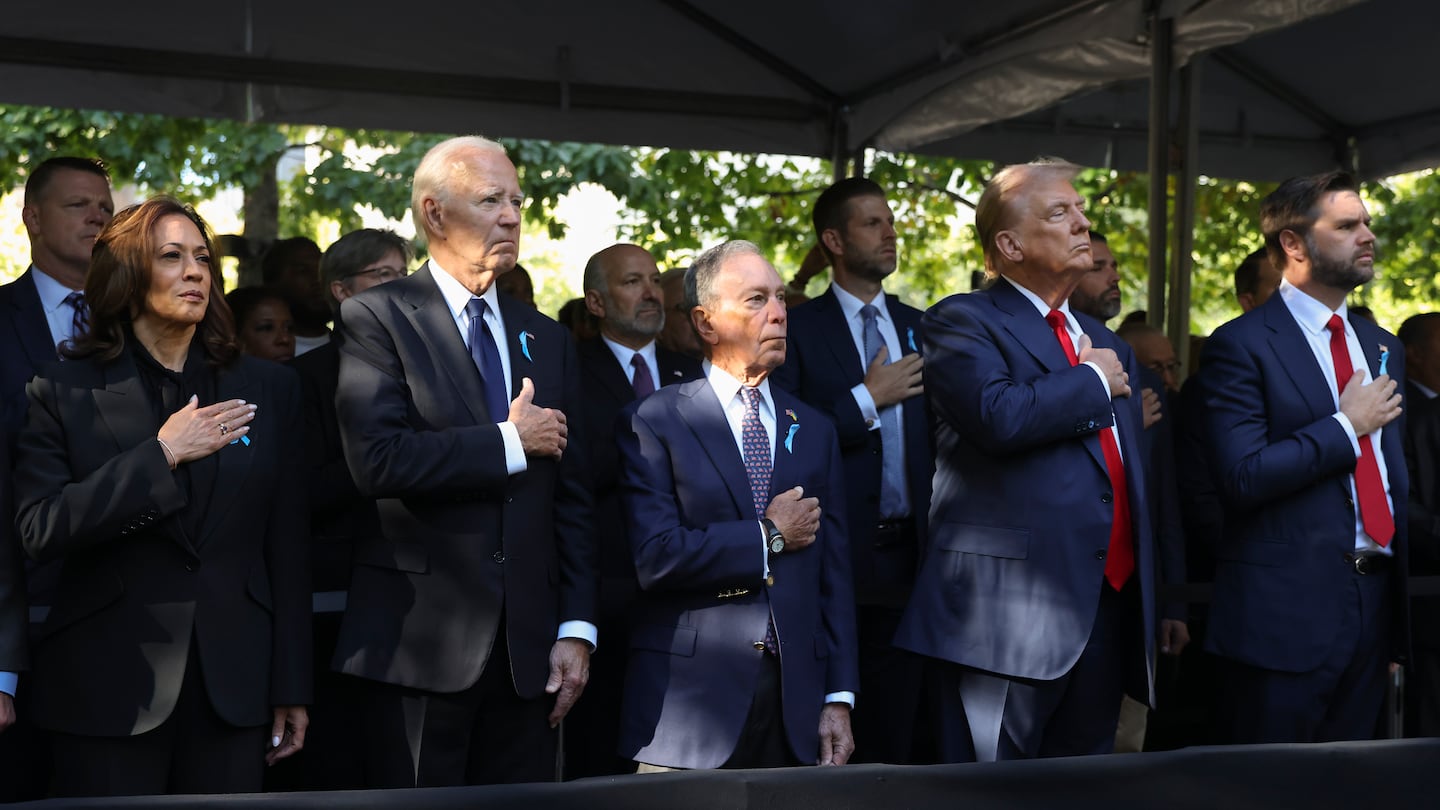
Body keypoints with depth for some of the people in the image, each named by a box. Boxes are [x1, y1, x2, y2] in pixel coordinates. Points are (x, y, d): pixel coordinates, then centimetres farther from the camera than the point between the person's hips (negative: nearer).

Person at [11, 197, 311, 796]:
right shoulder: (64, 391, 1)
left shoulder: (269, 390, 7)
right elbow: (40, 531, -10)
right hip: (110, 686, -2)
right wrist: (161, 454, -16)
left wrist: (292, 685, 5)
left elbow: (286, 546, 6)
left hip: (233, 682, 2)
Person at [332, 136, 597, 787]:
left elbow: (572, 496, 12)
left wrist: (576, 629, 4)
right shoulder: (375, 319, -3)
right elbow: (377, 460, -18)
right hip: (420, 646, -5)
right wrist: (510, 441, -9)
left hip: (528, 649, 5)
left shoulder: (547, 339, 15)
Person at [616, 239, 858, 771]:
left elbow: (834, 573, 9)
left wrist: (839, 698, 2)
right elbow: (655, 557, -16)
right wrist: (769, 537, -7)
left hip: (797, 700, 4)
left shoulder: (813, 430, 12)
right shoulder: (652, 423, -3)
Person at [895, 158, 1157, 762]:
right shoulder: (962, 321, -2)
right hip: (1010, 615, -7)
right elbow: (1000, 416, -23)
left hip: (1110, 607, 7)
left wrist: (1156, 607, 20)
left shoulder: (1107, 344, 22)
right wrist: (1091, 380, -6)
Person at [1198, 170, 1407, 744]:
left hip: (1376, 603, 7)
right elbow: (1242, 477, -19)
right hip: (1286, 609, -6)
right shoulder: (1242, 346, -8)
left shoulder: (1382, 346, 15)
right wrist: (1347, 426, -13)